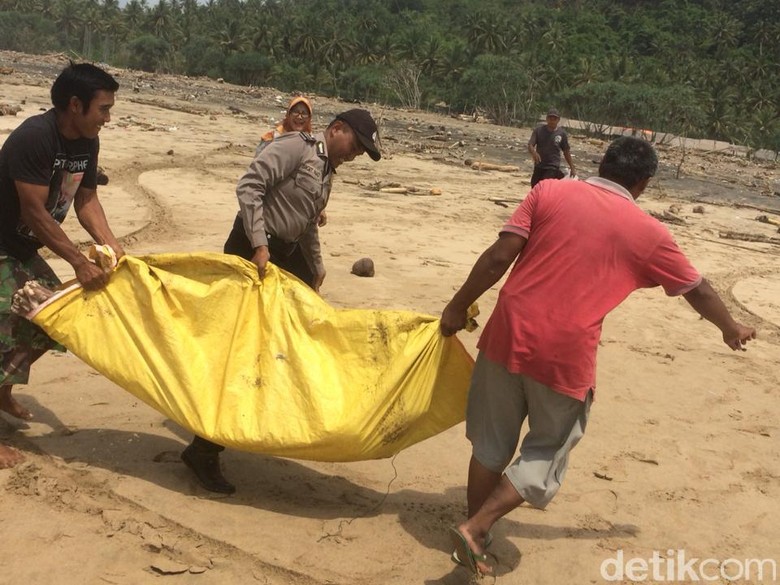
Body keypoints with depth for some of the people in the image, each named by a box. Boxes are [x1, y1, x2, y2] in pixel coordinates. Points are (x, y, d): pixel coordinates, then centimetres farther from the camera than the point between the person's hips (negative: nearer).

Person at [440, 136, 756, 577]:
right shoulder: (648, 233, 5)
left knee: (491, 446, 19)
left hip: (508, 337, 3)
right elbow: (698, 290, 19)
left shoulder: (549, 192, 4)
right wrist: (730, 328, 37)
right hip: (566, 357, -2)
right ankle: (475, 529, 6)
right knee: (546, 454, 17)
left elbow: (498, 258, -3)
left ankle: (476, 539, 31)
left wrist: (459, 307, 7)